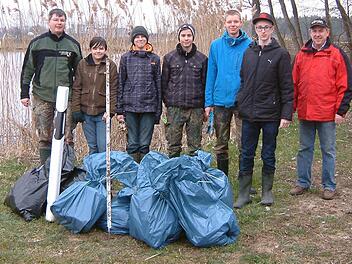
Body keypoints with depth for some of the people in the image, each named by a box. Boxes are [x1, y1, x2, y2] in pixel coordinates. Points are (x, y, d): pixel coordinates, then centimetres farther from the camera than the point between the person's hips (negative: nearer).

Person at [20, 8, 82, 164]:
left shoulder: (73, 44, 8)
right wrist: (24, 93, 4)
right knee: (44, 136, 3)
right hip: (42, 96, 0)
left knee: (67, 136, -2)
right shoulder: (37, 43, 5)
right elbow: (27, 69, 9)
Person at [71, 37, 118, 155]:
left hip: (102, 113, -2)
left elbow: (113, 91, -2)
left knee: (103, 147, -6)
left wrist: (110, 111, -9)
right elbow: (76, 88, 6)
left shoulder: (111, 65, 0)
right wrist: (76, 109, 0)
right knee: (92, 146, 9)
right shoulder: (82, 64, 5)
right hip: (86, 112, 2)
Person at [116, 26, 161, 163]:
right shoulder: (126, 58, 8)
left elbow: (158, 85, 10)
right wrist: (119, 109, 1)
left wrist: (158, 111, 5)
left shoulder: (154, 59, 10)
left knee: (145, 144, 3)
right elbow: (120, 84, 7)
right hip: (130, 106, 0)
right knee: (132, 144, 3)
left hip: (149, 106, 0)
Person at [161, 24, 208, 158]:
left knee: (195, 145, 4)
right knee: (173, 144, 3)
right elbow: (164, 82, 10)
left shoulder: (202, 59, 7)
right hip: (174, 108, 0)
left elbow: (205, 84, 9)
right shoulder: (169, 58, 7)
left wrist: (205, 106, 4)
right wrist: (167, 102, 2)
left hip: (195, 108, 0)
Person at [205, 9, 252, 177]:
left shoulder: (250, 45, -4)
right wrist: (209, 102, 1)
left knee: (244, 144, 1)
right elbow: (211, 75, 4)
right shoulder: (216, 45, 3)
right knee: (221, 144, 12)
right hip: (220, 101, 3)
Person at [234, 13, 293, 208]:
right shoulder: (248, 52, 10)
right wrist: (241, 105, 9)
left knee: (268, 155, 9)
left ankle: (267, 191, 23)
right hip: (249, 114, 4)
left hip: (271, 115, -3)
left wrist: (287, 114, -11)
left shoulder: (281, 54, -3)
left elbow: (287, 87, -6)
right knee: (246, 155, 7)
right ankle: (244, 194, 15)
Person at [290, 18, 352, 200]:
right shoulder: (301, 55, 9)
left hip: (328, 114, -4)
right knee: (305, 149, 12)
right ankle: (303, 183, 23)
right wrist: (291, 108, 8)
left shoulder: (337, 54, -2)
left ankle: (329, 186, 16)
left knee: (328, 151, 6)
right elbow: (294, 83, 12)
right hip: (305, 113, 4)